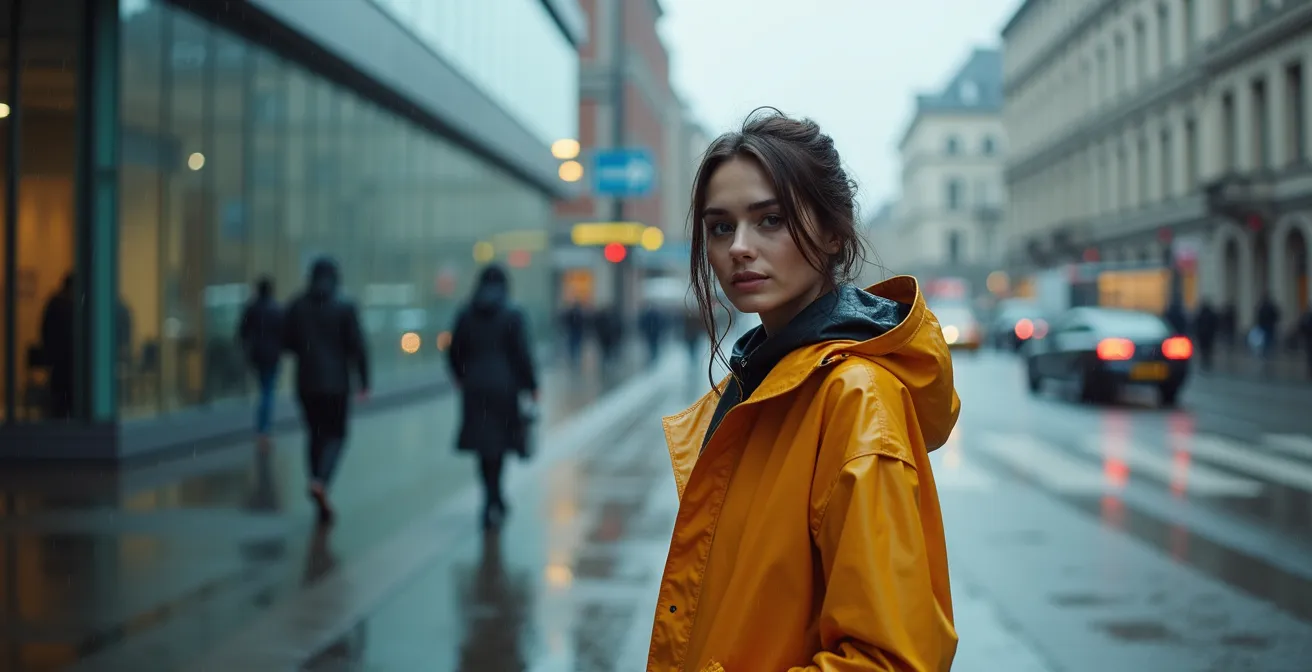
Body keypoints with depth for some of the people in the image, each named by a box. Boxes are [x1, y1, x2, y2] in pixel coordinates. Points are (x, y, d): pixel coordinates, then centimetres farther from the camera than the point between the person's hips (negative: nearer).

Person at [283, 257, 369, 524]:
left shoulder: (296, 307, 1)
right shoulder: (345, 308, -8)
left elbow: (287, 343, 4)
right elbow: (357, 346, -10)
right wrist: (364, 381, -5)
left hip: (306, 382, 3)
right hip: (336, 382, -3)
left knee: (315, 434, 13)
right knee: (336, 434, 7)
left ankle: (322, 502, 14)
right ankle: (321, 481, -19)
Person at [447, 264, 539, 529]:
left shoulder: (465, 315, 3)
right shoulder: (512, 314, -7)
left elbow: (454, 352, 6)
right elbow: (522, 354, -10)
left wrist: (461, 378, 23)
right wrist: (531, 386, -2)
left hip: (475, 388, 3)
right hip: (505, 386, -3)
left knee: (484, 445, 11)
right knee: (498, 442, 4)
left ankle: (495, 500, 18)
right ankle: (492, 502, -4)